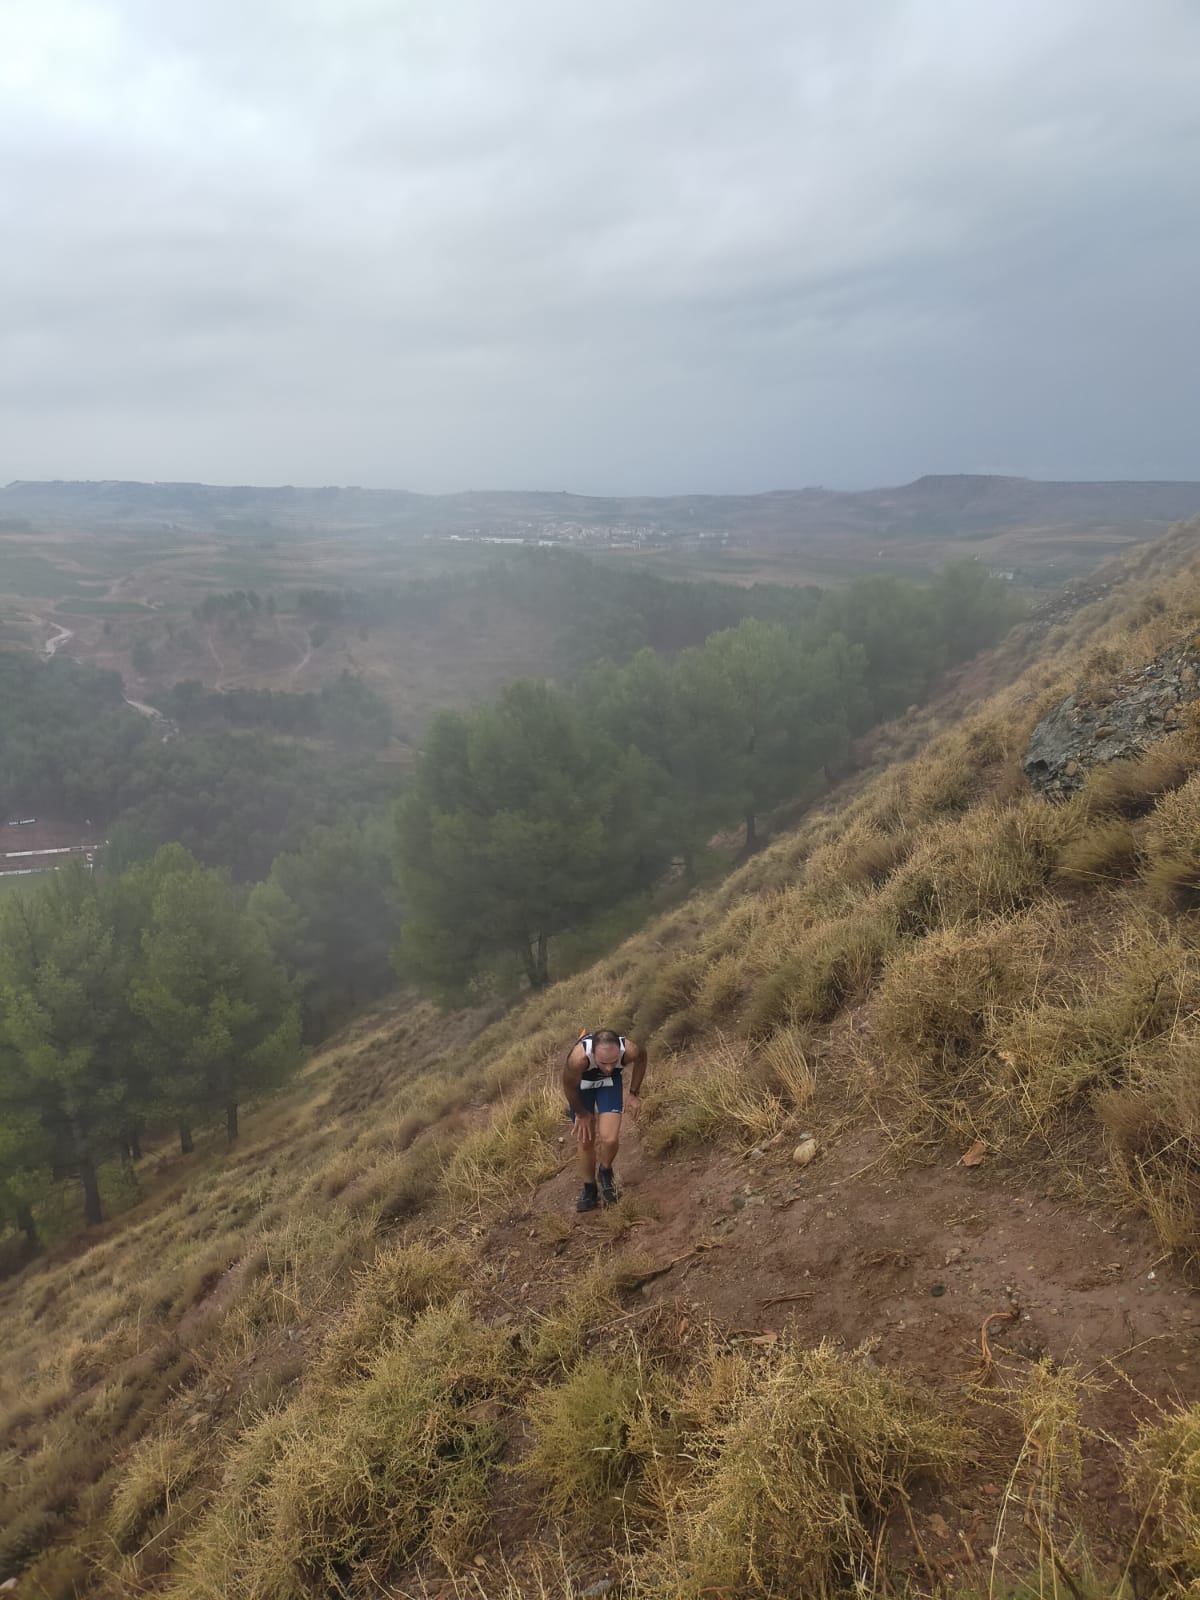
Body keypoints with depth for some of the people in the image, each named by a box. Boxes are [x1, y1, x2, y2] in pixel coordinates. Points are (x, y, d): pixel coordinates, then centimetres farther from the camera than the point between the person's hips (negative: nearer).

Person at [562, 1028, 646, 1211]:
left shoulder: (630, 1051, -38)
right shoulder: (578, 1058, -43)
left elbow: (641, 1059, -9)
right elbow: (569, 1086, -21)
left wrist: (634, 1093, -2)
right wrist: (581, 1113, -6)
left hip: (610, 1082, 1)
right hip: (581, 1082, 0)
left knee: (610, 1139, -16)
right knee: (586, 1140, 7)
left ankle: (605, 1172, 16)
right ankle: (589, 1190, 30)